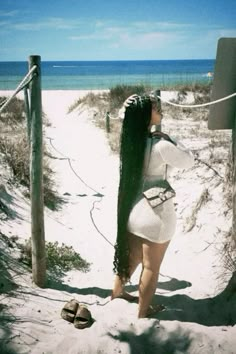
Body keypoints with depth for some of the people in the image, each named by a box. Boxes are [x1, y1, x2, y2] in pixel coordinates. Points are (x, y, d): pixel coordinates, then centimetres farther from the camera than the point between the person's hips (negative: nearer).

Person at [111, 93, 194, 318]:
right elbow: (188, 161, -9)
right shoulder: (161, 146, -24)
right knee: (151, 267, 13)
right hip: (155, 215, -7)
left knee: (131, 256, 27)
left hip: (135, 209, 7)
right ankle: (143, 313, 31)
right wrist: (166, 137, -7)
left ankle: (117, 291, 47)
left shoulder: (132, 138, -3)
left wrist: (130, 109, 1)